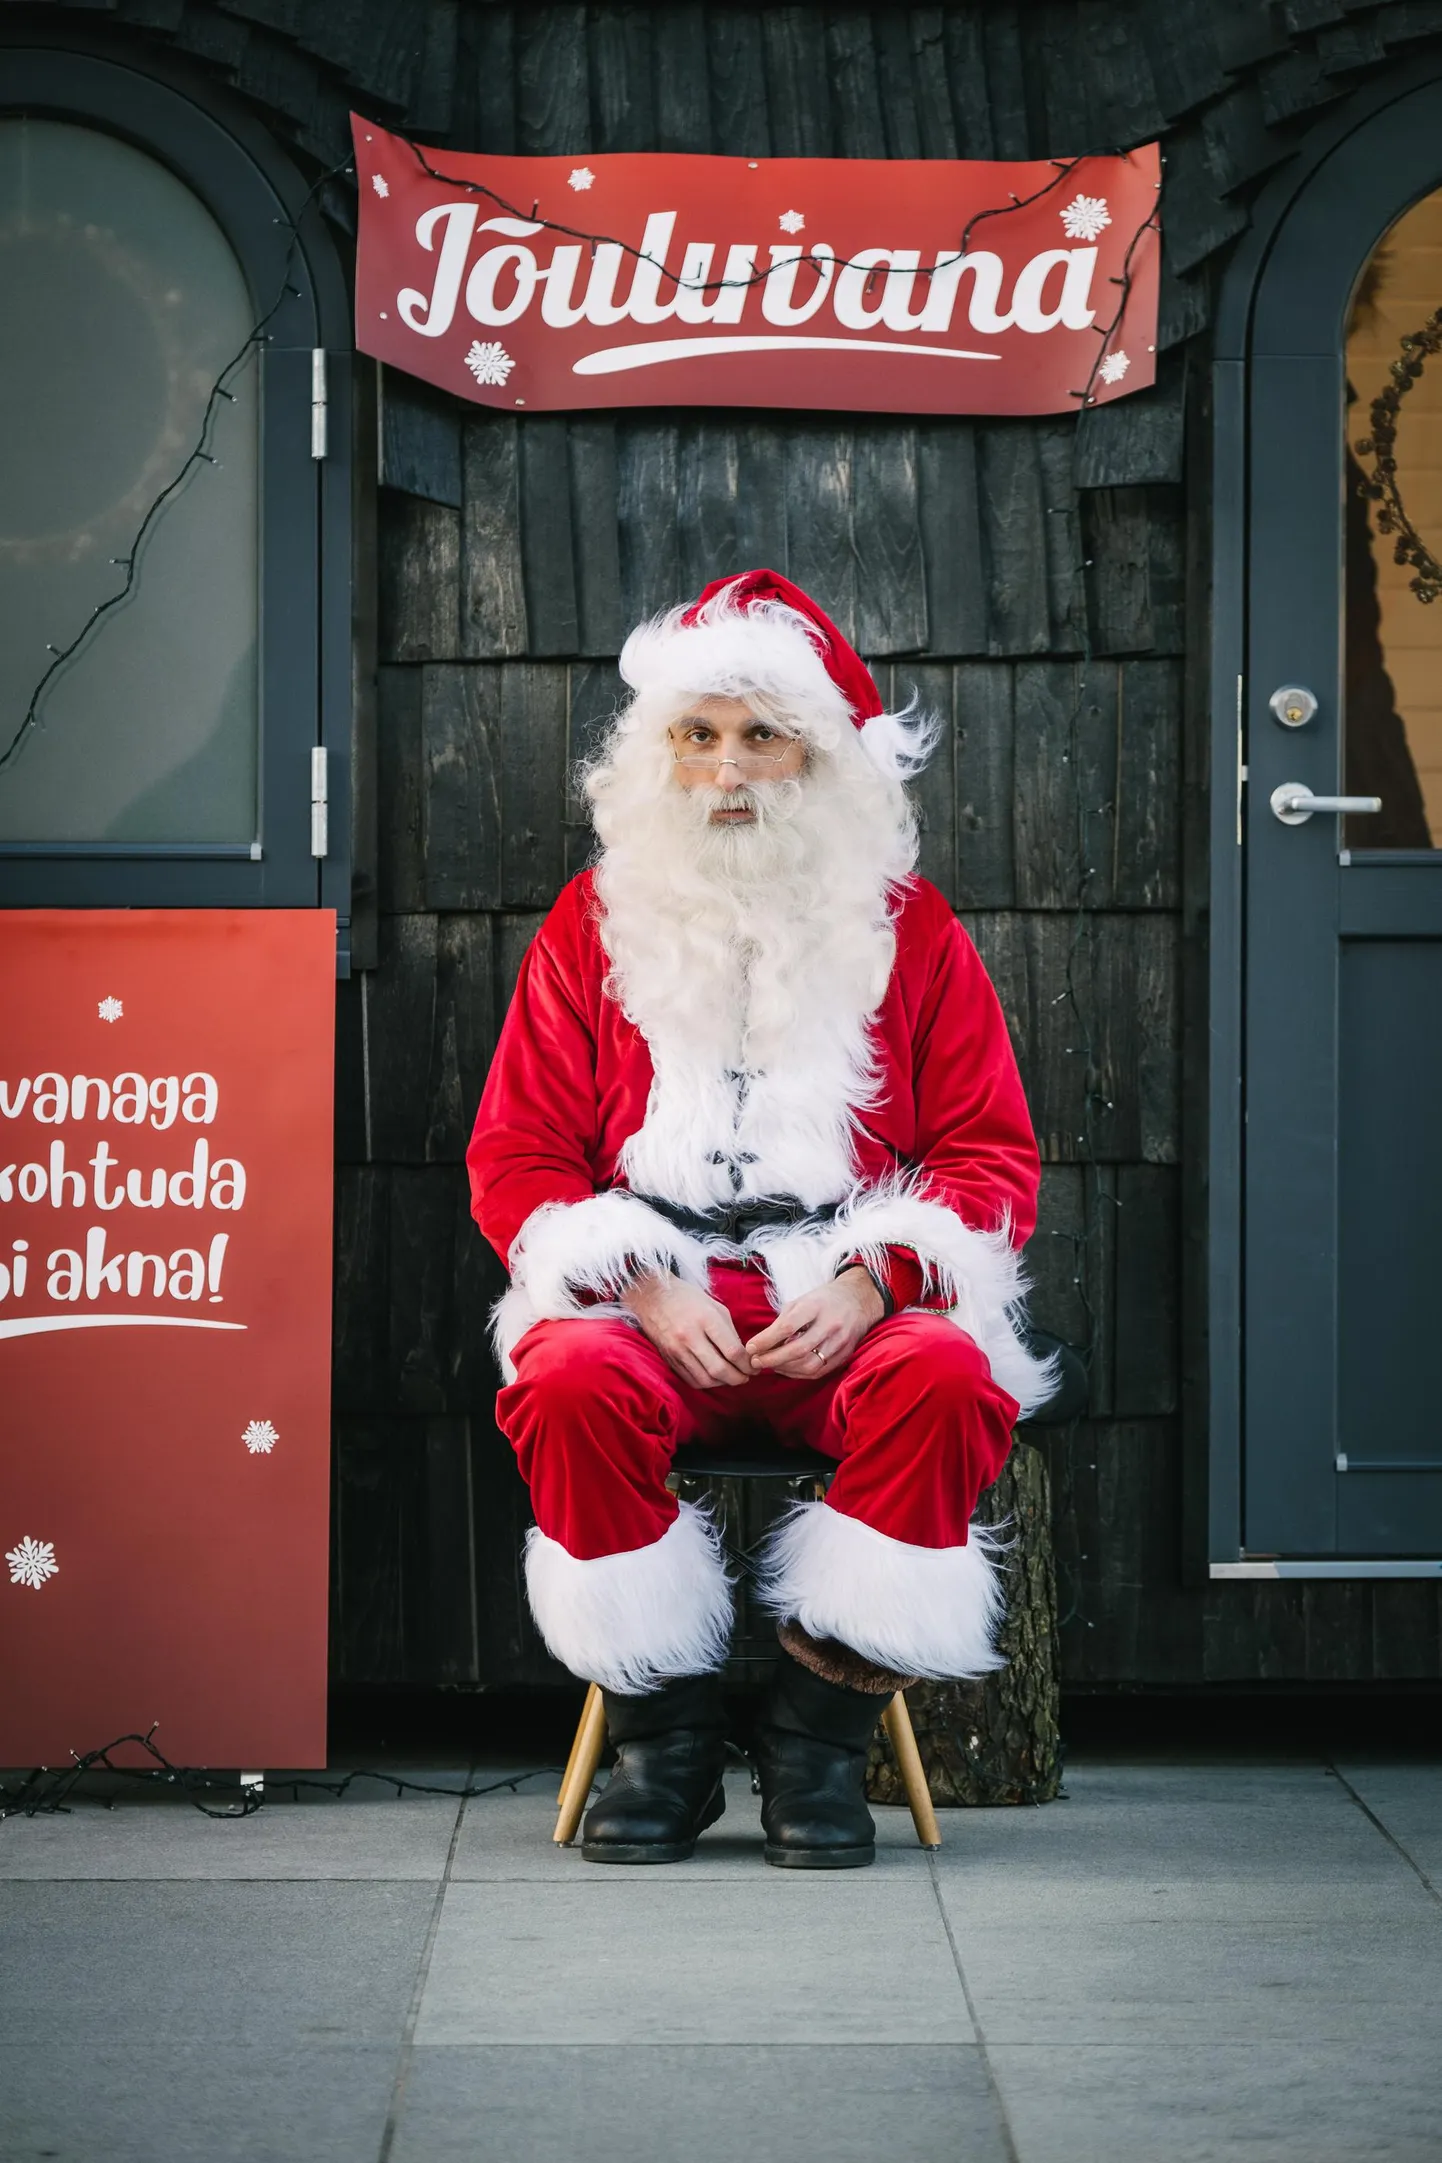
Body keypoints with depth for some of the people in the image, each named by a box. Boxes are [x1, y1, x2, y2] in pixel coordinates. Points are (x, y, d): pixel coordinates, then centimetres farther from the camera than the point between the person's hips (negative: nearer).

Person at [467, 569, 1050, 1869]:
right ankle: (664, 1735, -16)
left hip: (848, 1305, 0)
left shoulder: (908, 929, 11)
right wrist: (642, 1285, -12)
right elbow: (515, 1156, 7)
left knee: (947, 1375, -33)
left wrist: (873, 1280, -13)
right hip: (646, 1294, 0)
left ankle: (822, 1736, -19)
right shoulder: (595, 925, 11)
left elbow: (993, 1157, 7)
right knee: (570, 1381, -33)